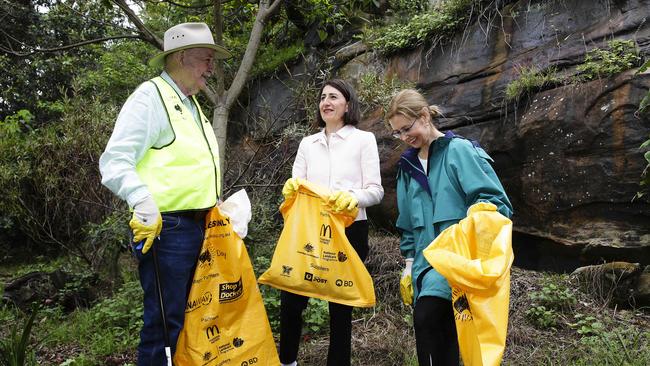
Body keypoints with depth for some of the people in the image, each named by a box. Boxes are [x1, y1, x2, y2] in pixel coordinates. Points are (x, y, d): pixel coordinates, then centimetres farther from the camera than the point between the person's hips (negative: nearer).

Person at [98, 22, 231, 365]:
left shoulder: (191, 104, 18)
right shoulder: (150, 96, -9)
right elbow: (115, 161, -17)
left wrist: (217, 208, 20)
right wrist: (143, 201, -31)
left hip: (198, 227, 9)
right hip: (165, 228, -9)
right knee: (164, 323, -3)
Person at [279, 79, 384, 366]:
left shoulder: (364, 139, 3)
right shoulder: (307, 143, 14)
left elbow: (376, 190, -3)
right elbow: (295, 187, 9)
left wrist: (352, 197, -24)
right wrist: (291, 189, -14)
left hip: (349, 231, -3)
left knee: (341, 304, 6)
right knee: (290, 299, 1)